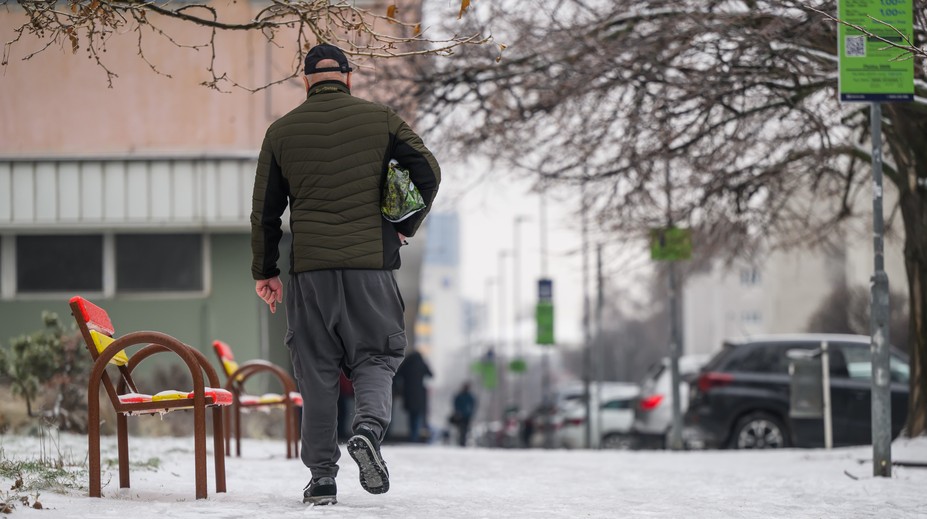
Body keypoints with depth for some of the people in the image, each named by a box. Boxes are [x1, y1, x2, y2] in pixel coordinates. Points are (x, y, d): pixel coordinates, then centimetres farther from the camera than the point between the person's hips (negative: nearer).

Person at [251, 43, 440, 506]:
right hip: (371, 262, -1)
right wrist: (406, 226, 12)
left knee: (316, 371, 6)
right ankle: (369, 425, -19)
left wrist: (264, 270, 17)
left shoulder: (282, 132, 7)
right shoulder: (380, 120, 5)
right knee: (376, 356, 10)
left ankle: (322, 476, 3)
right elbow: (427, 172, -2)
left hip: (309, 268, 1)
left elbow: (265, 210, 9)